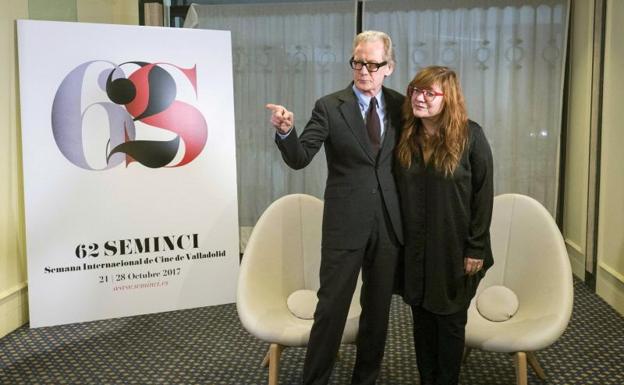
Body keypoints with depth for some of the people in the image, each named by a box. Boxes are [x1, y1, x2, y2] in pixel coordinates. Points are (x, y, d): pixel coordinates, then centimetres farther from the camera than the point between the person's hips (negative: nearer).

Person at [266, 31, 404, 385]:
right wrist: (286, 131, -31)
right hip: (345, 223, -3)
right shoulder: (329, 107, -5)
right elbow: (299, 159, -13)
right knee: (331, 307, 3)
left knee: (378, 309, 15)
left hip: (389, 224, 4)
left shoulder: (400, 105, 4)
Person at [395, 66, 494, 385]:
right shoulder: (406, 137, 0)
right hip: (415, 250, 4)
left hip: (455, 249, -3)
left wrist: (476, 248, -12)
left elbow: (483, 194, -10)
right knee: (422, 321, 14)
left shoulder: (470, 135, -11)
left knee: (450, 322, 12)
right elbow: (398, 194, 4)